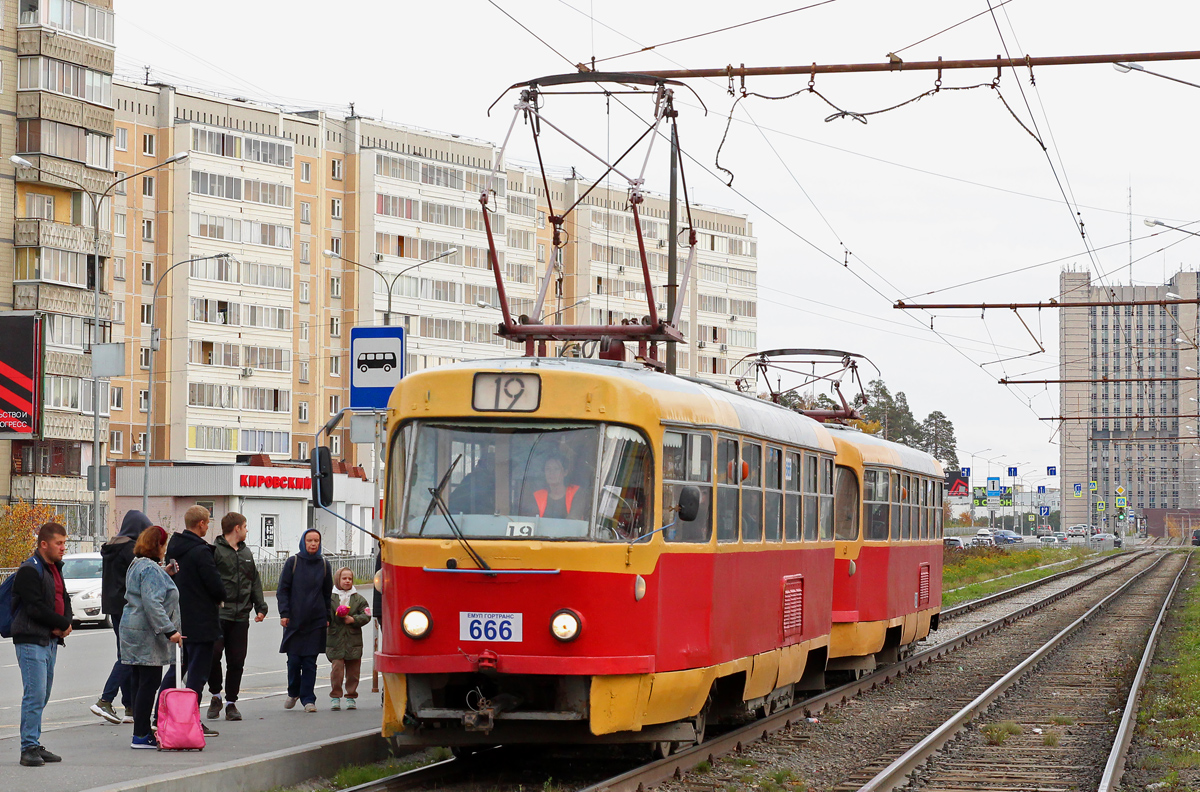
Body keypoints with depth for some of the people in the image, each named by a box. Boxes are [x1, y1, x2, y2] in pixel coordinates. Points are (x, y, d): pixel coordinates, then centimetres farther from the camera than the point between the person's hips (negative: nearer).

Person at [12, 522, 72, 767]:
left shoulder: (54, 569, 17)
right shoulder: (29, 571, -12)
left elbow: (64, 599, 19)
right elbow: (35, 608, -18)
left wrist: (64, 624, -2)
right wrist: (64, 624, -9)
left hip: (50, 640, 9)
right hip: (31, 642, -9)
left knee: (42, 695, 10)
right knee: (34, 694, -11)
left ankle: (34, 745, 16)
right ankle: (29, 748, -8)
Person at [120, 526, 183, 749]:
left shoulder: (137, 566, 18)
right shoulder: (151, 569, -16)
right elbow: (152, 604, -24)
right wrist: (169, 630, -25)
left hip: (132, 629, 11)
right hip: (146, 634, -11)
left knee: (138, 684, 12)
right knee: (149, 683, -8)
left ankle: (142, 732, 16)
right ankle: (141, 736, -7)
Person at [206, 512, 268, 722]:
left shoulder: (246, 553, 18)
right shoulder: (214, 550, -5)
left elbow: (255, 582, 20)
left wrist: (260, 607, 10)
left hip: (240, 617, 6)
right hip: (218, 615, -6)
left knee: (236, 661, 5)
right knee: (213, 655, -12)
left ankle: (231, 702, 13)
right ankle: (216, 696, 8)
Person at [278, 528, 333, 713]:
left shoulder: (324, 565, 8)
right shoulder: (293, 562, 2)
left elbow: (328, 593, 15)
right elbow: (282, 590, 2)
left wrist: (327, 617, 10)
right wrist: (284, 613, -8)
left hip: (316, 621, 1)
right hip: (294, 620, -1)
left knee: (310, 661, 0)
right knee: (294, 660, 0)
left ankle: (308, 699, 6)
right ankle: (293, 693, 23)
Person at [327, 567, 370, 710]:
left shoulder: (359, 599, 8)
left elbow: (366, 616, 3)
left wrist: (353, 619, -11)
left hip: (354, 641, 2)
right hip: (335, 639, -2)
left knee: (353, 670, 6)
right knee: (337, 668, -8)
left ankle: (351, 697, 18)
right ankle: (335, 697, 2)